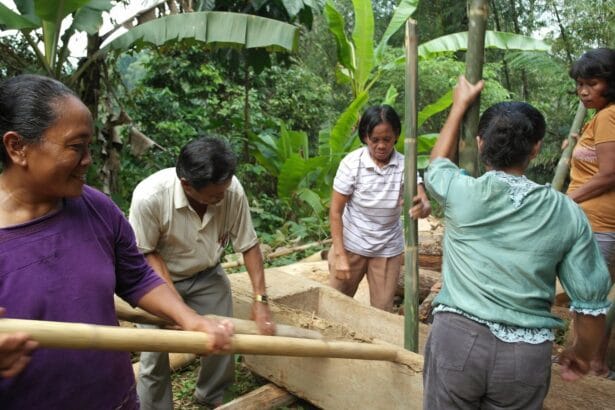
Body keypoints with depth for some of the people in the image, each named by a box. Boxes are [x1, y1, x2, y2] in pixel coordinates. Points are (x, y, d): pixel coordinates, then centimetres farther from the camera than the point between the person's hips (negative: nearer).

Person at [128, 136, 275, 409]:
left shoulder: (232, 190, -28)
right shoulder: (149, 197, -35)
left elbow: (249, 245, -16)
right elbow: (146, 252, -19)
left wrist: (260, 299, -18)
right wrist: (176, 302, -23)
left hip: (207, 276, 3)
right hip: (160, 278, -2)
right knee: (155, 352, -1)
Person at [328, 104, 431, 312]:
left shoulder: (404, 165, -13)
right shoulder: (352, 163, -17)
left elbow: (425, 203, -25)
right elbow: (335, 211, -13)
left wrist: (422, 207, -49)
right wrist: (340, 255, -16)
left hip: (388, 250, 1)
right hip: (351, 245, -1)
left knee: (383, 311, 12)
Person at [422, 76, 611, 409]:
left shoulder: (461, 193, -9)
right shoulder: (568, 214, -5)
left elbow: (438, 162, 16)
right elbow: (591, 301, 0)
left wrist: (460, 104, 25)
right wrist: (581, 353, 19)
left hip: (456, 336, -1)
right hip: (526, 353, 2)